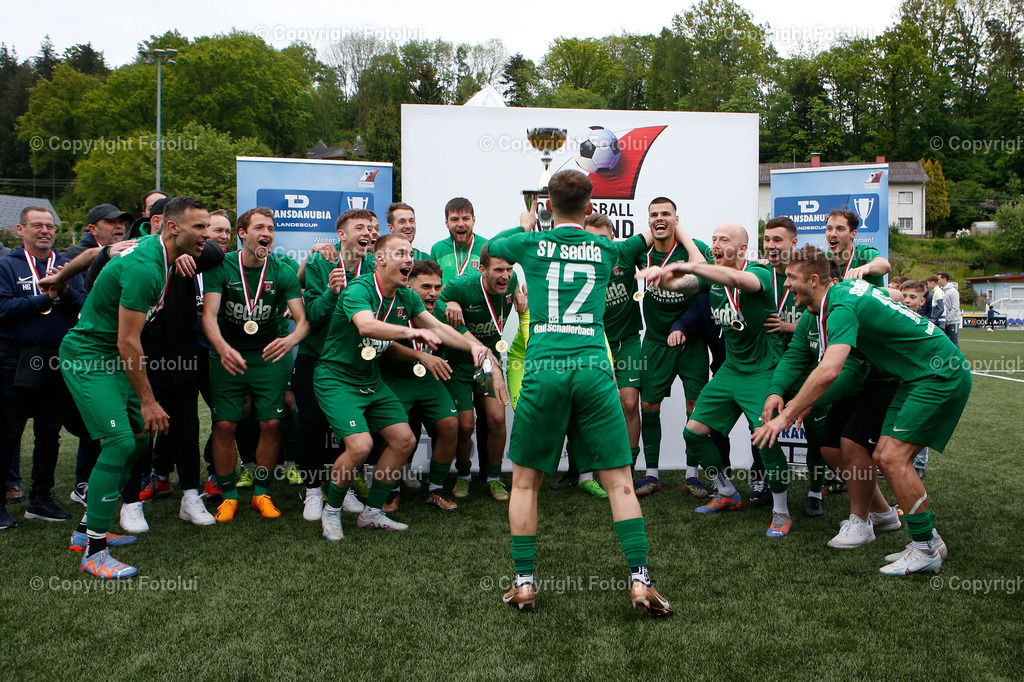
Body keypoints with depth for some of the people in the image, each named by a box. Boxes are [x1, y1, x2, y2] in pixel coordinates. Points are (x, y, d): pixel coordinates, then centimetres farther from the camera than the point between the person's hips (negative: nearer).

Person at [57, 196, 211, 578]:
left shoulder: (155, 253, 5)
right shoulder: (145, 268, -26)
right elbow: (128, 343, -24)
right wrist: (148, 400, -18)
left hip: (109, 357, 10)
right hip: (87, 357, -10)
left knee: (140, 435, 11)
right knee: (120, 443, -16)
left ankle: (87, 530, 22)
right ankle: (93, 553, -7)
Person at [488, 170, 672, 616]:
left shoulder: (531, 244, 8)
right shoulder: (605, 250, 12)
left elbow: (489, 247, 30)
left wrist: (523, 226, 48)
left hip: (544, 370, 0)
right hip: (593, 368, 1)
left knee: (525, 481, 12)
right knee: (619, 481, 5)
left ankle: (524, 583, 12)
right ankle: (640, 581, 1)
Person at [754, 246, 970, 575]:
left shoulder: (842, 308, -24)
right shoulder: (845, 289, 7)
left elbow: (827, 371, -38)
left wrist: (786, 416, -32)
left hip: (939, 373, -10)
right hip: (918, 377, 10)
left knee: (893, 458, -15)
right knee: (883, 457, 5)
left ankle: (925, 549, -3)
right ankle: (928, 539, 15)